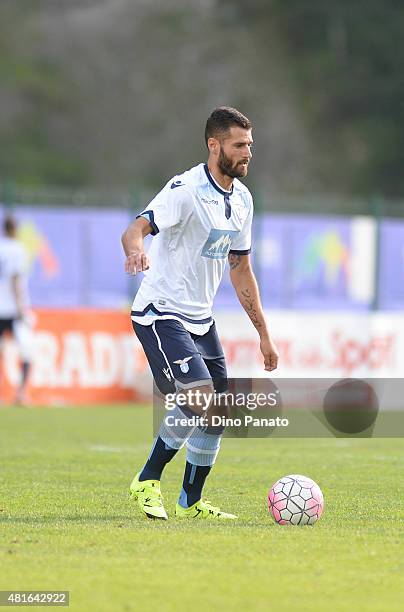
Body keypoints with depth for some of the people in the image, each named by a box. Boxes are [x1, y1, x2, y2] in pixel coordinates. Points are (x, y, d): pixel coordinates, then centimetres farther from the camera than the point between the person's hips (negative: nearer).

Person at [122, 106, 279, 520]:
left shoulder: (241, 199, 8)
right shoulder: (187, 189, -17)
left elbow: (240, 269, 18)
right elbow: (136, 229, -32)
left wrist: (264, 335, 18)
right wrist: (136, 251, -57)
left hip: (200, 319, 8)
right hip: (160, 314, -8)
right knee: (200, 397, -23)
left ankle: (191, 502, 22)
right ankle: (148, 481, -6)